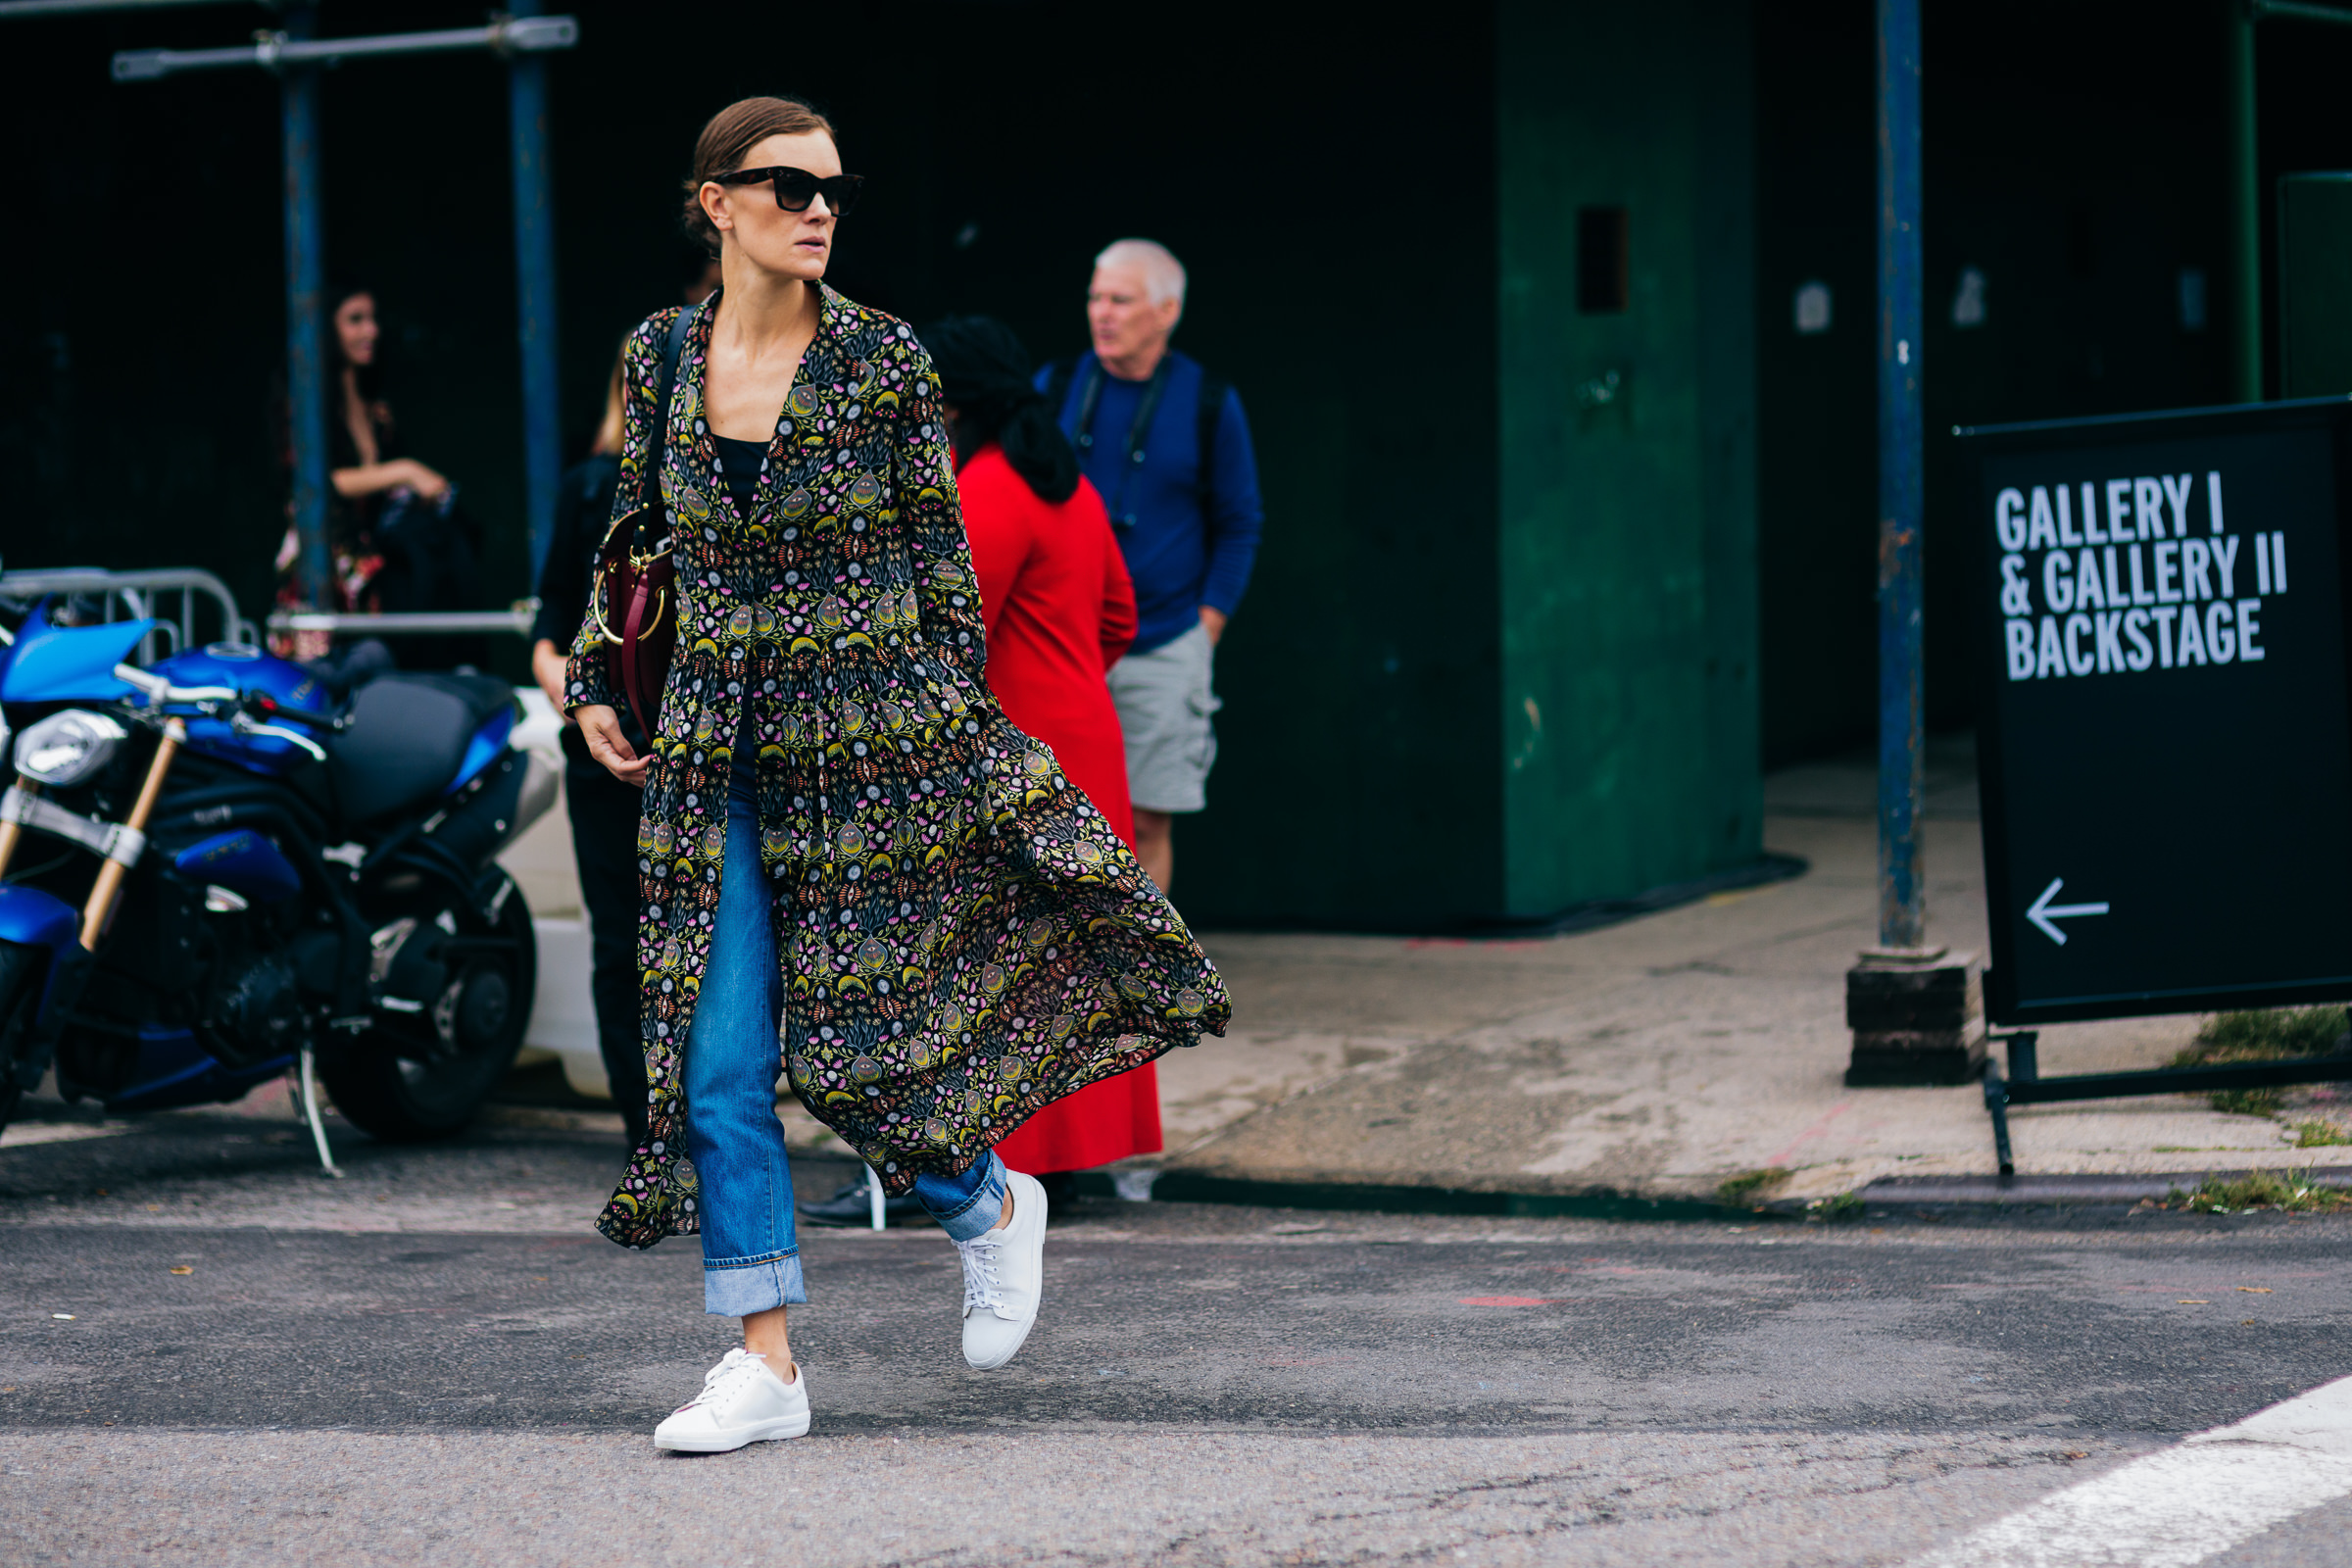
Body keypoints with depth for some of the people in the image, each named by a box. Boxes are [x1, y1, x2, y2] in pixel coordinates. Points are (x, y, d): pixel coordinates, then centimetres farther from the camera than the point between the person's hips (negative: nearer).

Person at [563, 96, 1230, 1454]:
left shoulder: (883, 359, -5)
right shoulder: (661, 355, 4)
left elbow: (942, 556, 1)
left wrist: (969, 724, 0)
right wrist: (594, 687, 11)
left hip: (870, 734, -3)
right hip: (717, 748, 3)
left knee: (856, 1039, -2)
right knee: (719, 1059, -1)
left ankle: (993, 1206, 30)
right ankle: (767, 1364, 5)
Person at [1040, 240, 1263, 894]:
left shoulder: (1210, 404, 2)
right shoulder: (1056, 387, 5)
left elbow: (1239, 525, 7)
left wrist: (1206, 626, -1)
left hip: (1162, 651, -1)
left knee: (1147, 822, 0)